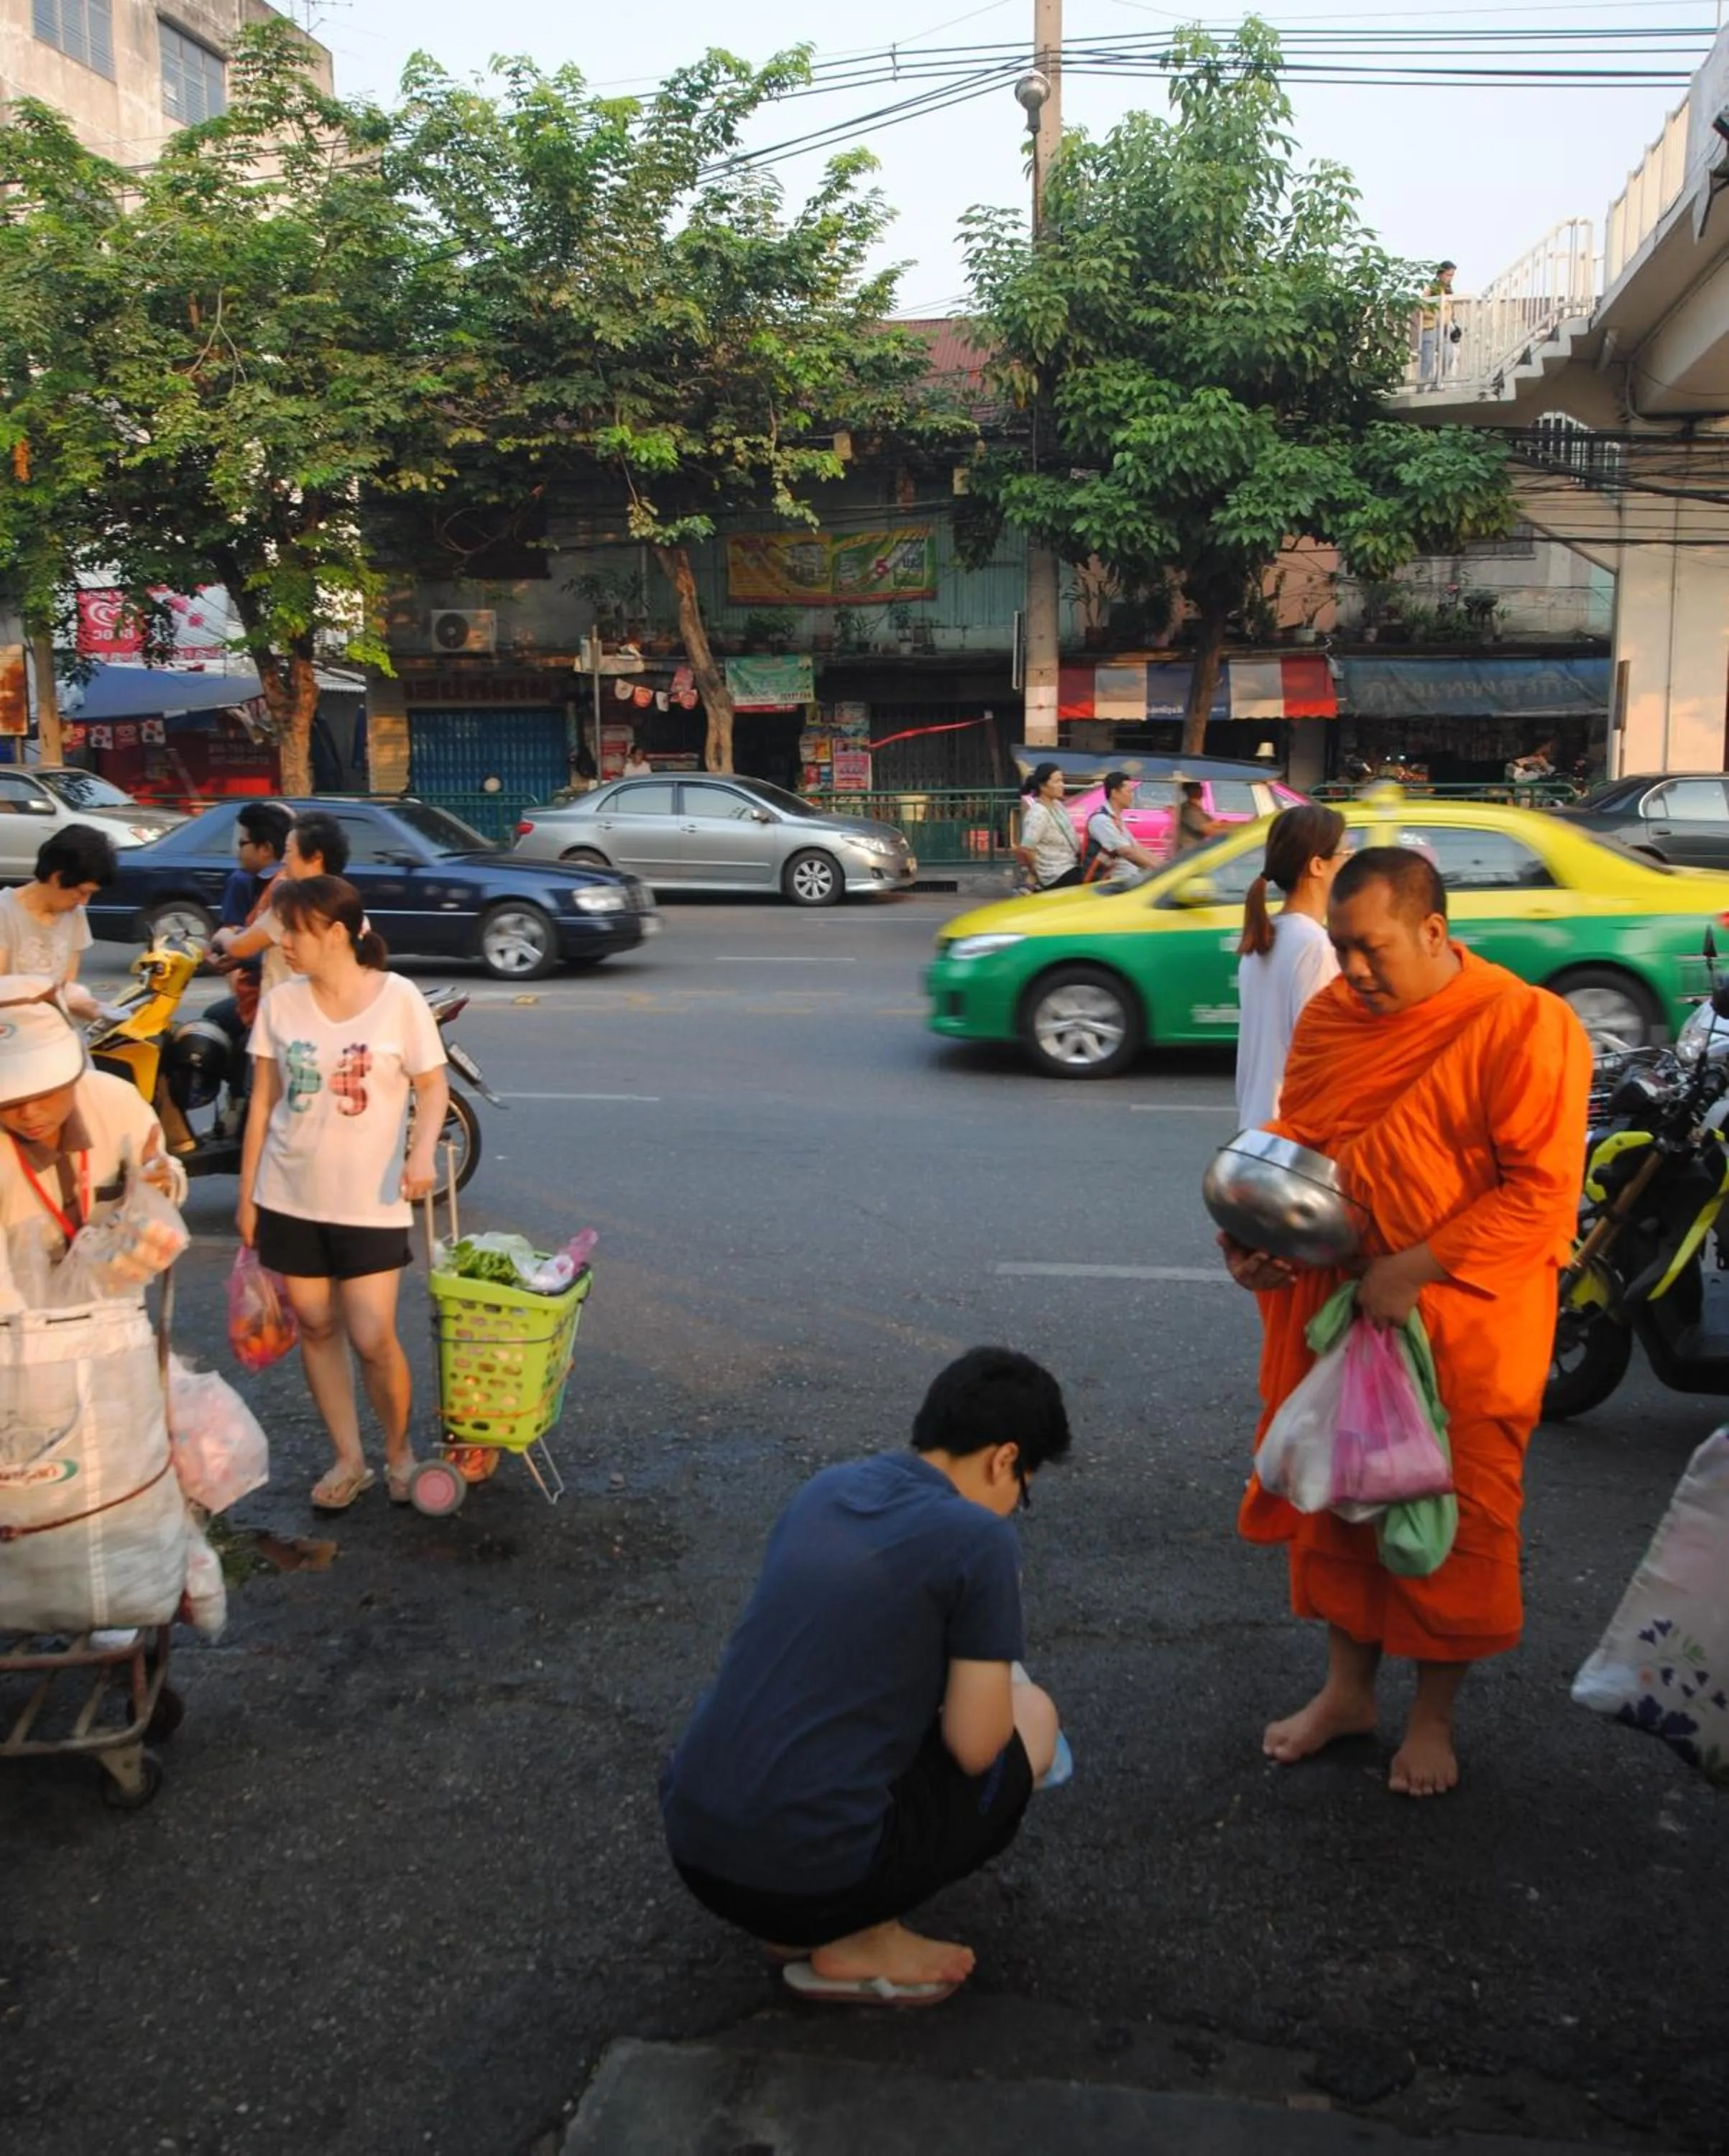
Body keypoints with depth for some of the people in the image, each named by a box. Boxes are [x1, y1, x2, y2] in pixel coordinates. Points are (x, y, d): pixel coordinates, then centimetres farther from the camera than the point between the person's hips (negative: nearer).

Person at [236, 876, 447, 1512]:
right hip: (291, 1198, 4)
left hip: (371, 1203, -4)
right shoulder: (280, 1004, 1)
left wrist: (424, 1149, -22)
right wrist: (246, 1194, 7)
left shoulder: (398, 998, -9)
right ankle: (349, 1460, 24)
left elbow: (432, 1085, -4)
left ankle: (399, 1451, 21)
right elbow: (263, 1102, 7)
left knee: (372, 1339, -4)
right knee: (317, 1328, 10)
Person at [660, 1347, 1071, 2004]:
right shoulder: (979, 1539, -10)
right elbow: (974, 1748, -7)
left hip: (690, 1844, 7)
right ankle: (855, 1943, 5)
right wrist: (998, 1684, 16)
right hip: (809, 1877, -7)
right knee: (1034, 1716, 11)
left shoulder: (824, 1488, 10)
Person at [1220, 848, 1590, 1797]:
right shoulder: (1329, 1017, 1)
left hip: (1464, 1328, -5)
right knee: (1338, 1501, 16)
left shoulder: (1525, 1026, -17)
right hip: (1336, 1309, 5)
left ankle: (1434, 1717, 30)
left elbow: (1543, 1193, -19)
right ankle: (1346, 1689, 36)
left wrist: (1417, 1268, -23)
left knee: (1454, 1524, 9)